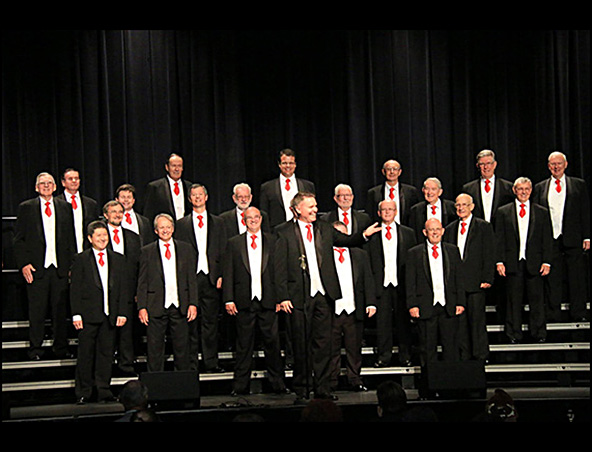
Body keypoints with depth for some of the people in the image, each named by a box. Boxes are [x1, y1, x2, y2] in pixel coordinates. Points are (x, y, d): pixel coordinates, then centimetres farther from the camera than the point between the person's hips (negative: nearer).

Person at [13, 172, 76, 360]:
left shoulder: (65, 207, 11)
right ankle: (35, 349, 11)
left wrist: (72, 264, 5)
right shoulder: (26, 208, 5)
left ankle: (61, 348, 15)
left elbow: (71, 238, 12)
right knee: (37, 311, 2)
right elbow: (18, 239, 3)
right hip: (36, 267, -2)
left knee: (61, 310, 6)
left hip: (60, 267, 2)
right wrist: (24, 263, -7)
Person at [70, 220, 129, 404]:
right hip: (88, 315, -2)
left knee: (106, 353, 6)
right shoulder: (81, 259, 4)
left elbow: (124, 288, 10)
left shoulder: (118, 259, 12)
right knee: (85, 354, 1)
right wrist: (76, 314, -7)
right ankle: (83, 393, 10)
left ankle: (104, 391, 13)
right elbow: (75, 289, 0)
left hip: (110, 315, 3)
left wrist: (122, 312, 1)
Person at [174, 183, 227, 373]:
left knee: (210, 321, 3)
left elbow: (223, 251, 9)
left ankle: (211, 362, 8)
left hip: (211, 277, 1)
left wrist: (220, 275, -2)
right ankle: (191, 363, 5)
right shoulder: (182, 224, 9)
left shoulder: (217, 223, 13)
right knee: (190, 323, 0)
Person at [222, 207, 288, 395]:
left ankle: (277, 383, 10)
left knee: (272, 341, 1)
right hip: (244, 301, 0)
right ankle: (240, 385, 11)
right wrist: (228, 299, -3)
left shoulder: (273, 242, 9)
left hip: (267, 301, 0)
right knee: (244, 344, 4)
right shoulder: (234, 243, 9)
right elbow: (228, 273, 5)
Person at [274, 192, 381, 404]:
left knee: (323, 342, 5)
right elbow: (280, 267, -4)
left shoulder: (324, 229, 12)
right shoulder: (284, 232, -2)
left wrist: (364, 235, -4)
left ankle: (323, 388, 12)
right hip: (299, 296, -4)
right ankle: (301, 391, 12)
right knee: (301, 344, 3)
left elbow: (346, 240, 17)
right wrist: (283, 297, -10)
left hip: (323, 294, 4)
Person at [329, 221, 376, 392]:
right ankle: (330, 383, 10)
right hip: (332, 311, -2)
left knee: (354, 349, 7)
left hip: (354, 310, 2)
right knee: (332, 349, 2)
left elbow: (368, 280, 11)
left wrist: (371, 303, 1)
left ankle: (355, 381, 16)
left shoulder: (360, 255, 14)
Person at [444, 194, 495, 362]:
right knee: (460, 321, 6)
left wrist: (487, 279, -10)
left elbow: (489, 255, -2)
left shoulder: (484, 227, 2)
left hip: (476, 282, -4)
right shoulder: (450, 229, 14)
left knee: (477, 319, -2)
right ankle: (464, 356, 14)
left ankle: (480, 355, 6)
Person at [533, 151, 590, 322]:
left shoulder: (579, 185, 8)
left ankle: (578, 314, 9)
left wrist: (587, 237, -2)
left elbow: (586, 212, 5)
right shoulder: (540, 187, 12)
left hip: (573, 239, -1)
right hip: (550, 239, 1)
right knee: (552, 280, 4)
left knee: (577, 278, 2)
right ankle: (552, 315, 10)